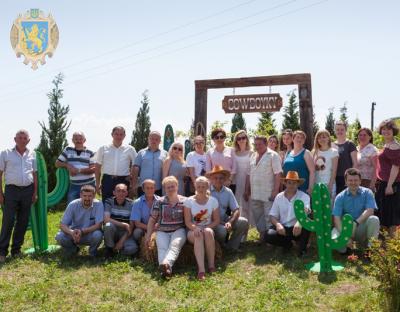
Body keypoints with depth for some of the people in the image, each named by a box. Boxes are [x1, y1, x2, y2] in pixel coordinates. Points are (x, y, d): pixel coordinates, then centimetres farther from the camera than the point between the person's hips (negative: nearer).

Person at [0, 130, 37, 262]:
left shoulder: (32, 154, 8)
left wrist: (35, 192, 8)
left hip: (28, 190, 3)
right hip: (11, 189, -3)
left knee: (23, 221, 7)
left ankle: (16, 249, 18)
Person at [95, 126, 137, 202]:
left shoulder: (130, 149, 6)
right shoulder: (103, 149, 8)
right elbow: (98, 167, 10)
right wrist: (97, 184, 5)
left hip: (123, 181, 0)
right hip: (107, 180, 1)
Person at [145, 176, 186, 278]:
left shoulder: (184, 201, 9)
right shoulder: (159, 202, 11)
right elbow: (152, 220, 13)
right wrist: (148, 236, 5)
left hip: (178, 230, -1)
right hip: (162, 231, 1)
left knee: (175, 245, -33)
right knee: (162, 247, -29)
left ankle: (166, 264, -59)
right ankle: (167, 268, -54)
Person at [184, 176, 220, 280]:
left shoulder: (213, 201, 3)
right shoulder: (189, 201, 0)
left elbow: (216, 220, 3)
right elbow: (187, 221, -4)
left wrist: (206, 227, -15)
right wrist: (195, 228, -25)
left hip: (208, 229, 1)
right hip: (193, 231, -1)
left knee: (208, 232, -35)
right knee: (198, 235, -36)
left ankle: (211, 264, -25)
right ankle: (201, 269, -47)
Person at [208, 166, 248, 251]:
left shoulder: (228, 192, 3)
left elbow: (236, 210, -1)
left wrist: (230, 222, -20)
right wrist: (217, 222, -20)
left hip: (225, 220, 5)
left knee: (244, 222, -15)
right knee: (222, 230, -33)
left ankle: (232, 246, 2)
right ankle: (221, 247, 2)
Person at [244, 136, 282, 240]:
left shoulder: (273, 155, -5)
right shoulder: (253, 156, 15)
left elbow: (278, 174, -11)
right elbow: (249, 174, 17)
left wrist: (275, 191, -17)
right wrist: (247, 190, 14)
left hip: (268, 194, -7)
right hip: (254, 194, 7)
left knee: (269, 217, -4)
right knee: (257, 217, 13)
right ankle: (262, 235, 25)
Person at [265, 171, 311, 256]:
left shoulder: (304, 196, -6)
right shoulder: (279, 197, 5)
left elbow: (305, 211, -26)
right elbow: (272, 215, 3)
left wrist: (299, 222, -48)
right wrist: (278, 224, -20)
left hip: (297, 229, -2)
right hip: (283, 228, 3)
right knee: (269, 236, -25)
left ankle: (302, 249, -9)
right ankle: (287, 243, 8)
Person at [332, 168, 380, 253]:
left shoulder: (367, 193, -1)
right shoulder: (340, 197, -3)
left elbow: (370, 211, -16)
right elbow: (337, 218, -12)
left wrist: (356, 223, -31)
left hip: (362, 228, 0)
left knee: (374, 220, -29)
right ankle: (345, 246, 7)